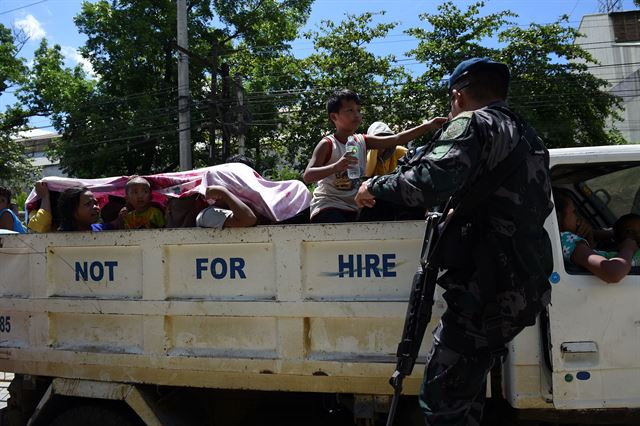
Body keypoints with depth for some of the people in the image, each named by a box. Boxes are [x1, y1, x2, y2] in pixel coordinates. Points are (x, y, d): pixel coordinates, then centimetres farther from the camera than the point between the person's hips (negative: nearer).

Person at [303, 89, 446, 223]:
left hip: (354, 209, 7)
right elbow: (307, 176, -20)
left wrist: (427, 126, -13)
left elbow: (396, 139, -2)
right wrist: (335, 167, -37)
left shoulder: (363, 141, 7)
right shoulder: (327, 144, -9)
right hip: (327, 207, -6)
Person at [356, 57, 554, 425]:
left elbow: (428, 181, -25)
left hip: (488, 290, -10)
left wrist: (376, 187, -7)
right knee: (466, 389, 21)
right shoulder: (527, 136, 23)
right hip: (526, 286, 10)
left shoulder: (474, 124, -6)